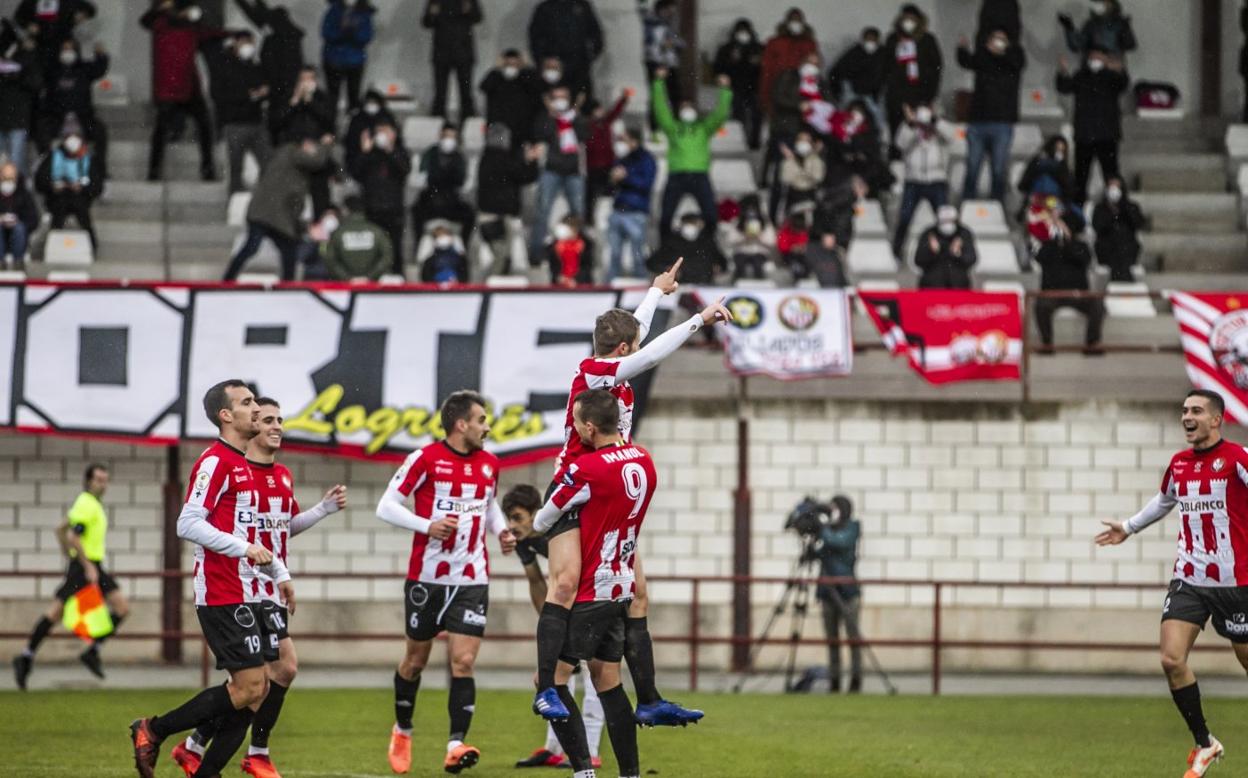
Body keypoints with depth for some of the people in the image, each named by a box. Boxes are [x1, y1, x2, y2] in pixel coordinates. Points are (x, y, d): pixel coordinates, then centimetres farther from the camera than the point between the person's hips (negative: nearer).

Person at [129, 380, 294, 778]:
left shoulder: (242, 466, 19)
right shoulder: (215, 462, -12)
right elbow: (188, 524, -20)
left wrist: (279, 573, 27)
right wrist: (243, 547, -24)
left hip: (246, 594, 10)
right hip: (224, 594, -10)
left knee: (255, 690, 5)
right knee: (249, 687, -12)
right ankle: (153, 731, -2)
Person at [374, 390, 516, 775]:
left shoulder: (489, 464, 7)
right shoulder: (425, 459, -9)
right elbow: (386, 507, -9)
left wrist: (501, 531, 6)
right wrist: (427, 525, -22)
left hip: (472, 580, 3)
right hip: (426, 577, -3)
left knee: (463, 662, -10)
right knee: (416, 660, 10)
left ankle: (456, 744, -14)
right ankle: (402, 730, 32)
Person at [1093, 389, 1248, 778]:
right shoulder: (1178, 463, 9)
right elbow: (1164, 501, 30)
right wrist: (1129, 527, 39)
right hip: (1188, 581, 5)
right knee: (1172, 659, -9)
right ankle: (1204, 745, 5)